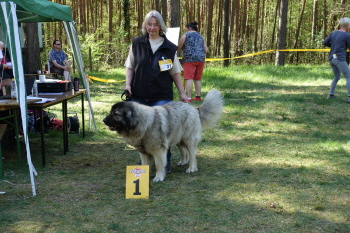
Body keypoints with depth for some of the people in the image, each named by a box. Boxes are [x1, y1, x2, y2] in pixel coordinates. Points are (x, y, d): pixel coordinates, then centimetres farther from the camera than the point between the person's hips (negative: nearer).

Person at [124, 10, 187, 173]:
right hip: (139, 96, 2)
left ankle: (165, 162, 9)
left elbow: (175, 73, 7)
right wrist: (128, 84, -5)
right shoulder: (137, 44, 5)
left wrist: (182, 93, 3)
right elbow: (130, 67, 9)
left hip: (161, 97, -1)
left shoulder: (169, 48, 3)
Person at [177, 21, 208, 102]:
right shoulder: (201, 37, 20)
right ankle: (198, 96, 12)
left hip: (190, 59, -6)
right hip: (201, 59, 6)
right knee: (198, 79, 12)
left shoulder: (185, 35, 4)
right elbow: (206, 50, 14)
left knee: (189, 78, -10)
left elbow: (178, 48, 4)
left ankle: (188, 97, -17)